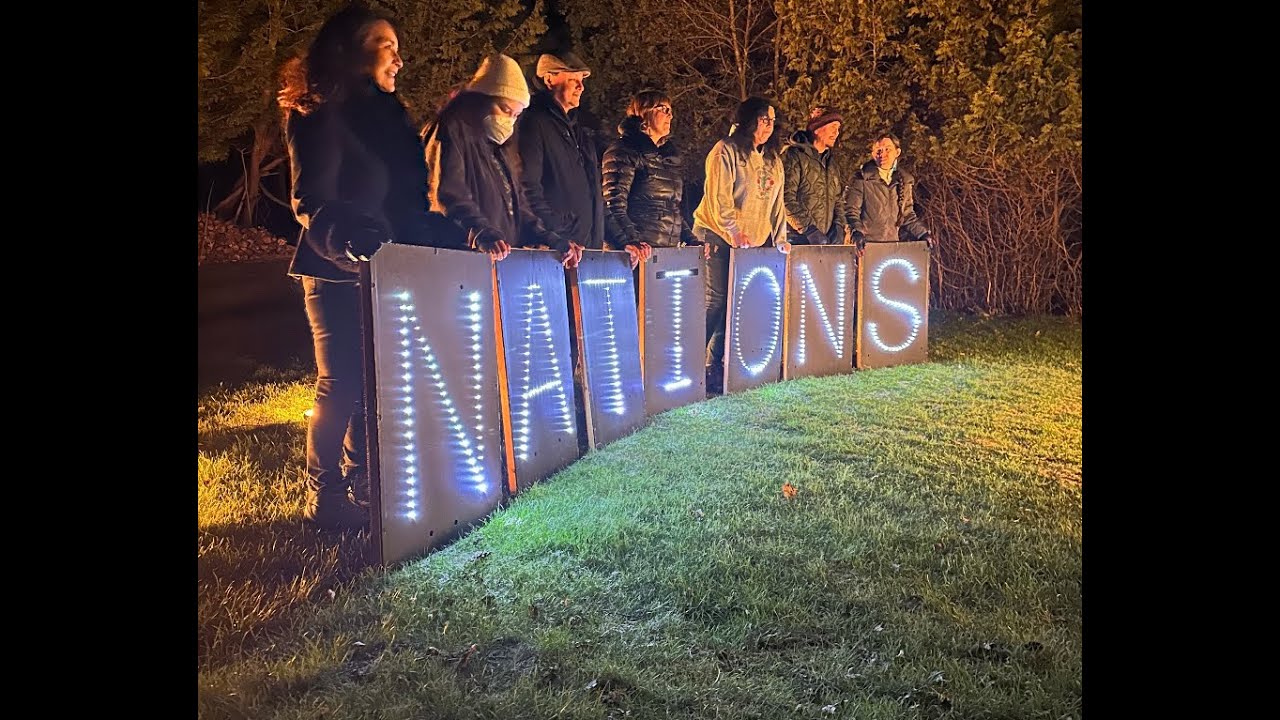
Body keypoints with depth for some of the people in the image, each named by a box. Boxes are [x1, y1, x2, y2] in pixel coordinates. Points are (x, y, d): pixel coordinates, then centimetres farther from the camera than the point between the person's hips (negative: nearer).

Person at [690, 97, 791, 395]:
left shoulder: (772, 159, 17)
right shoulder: (726, 151, -5)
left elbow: (777, 201, 18)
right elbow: (718, 196, -14)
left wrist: (780, 238, 10)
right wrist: (733, 232, -22)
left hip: (754, 241, 6)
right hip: (719, 237, -6)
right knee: (717, 300, -10)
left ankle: (716, 366, 6)